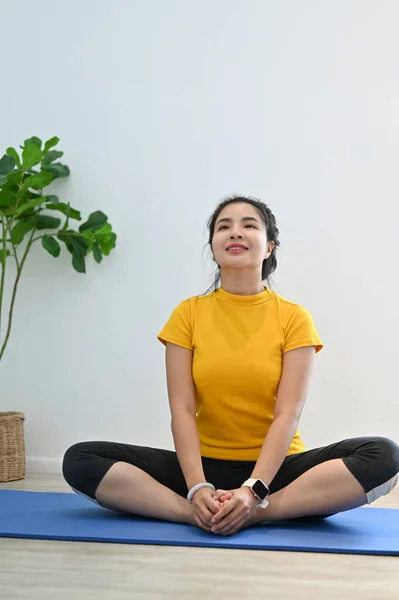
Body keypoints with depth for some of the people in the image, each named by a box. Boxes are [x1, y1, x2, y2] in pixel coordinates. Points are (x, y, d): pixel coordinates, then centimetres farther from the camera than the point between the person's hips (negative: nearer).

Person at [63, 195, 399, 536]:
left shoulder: (294, 318, -2)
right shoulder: (188, 314, 2)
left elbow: (288, 415, -11)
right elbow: (182, 409, -7)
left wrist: (252, 491, -26)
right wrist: (198, 489, -23)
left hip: (275, 468, -1)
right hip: (206, 466, 1)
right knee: (80, 460, -19)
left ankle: (256, 512, -29)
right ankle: (201, 513, -30)